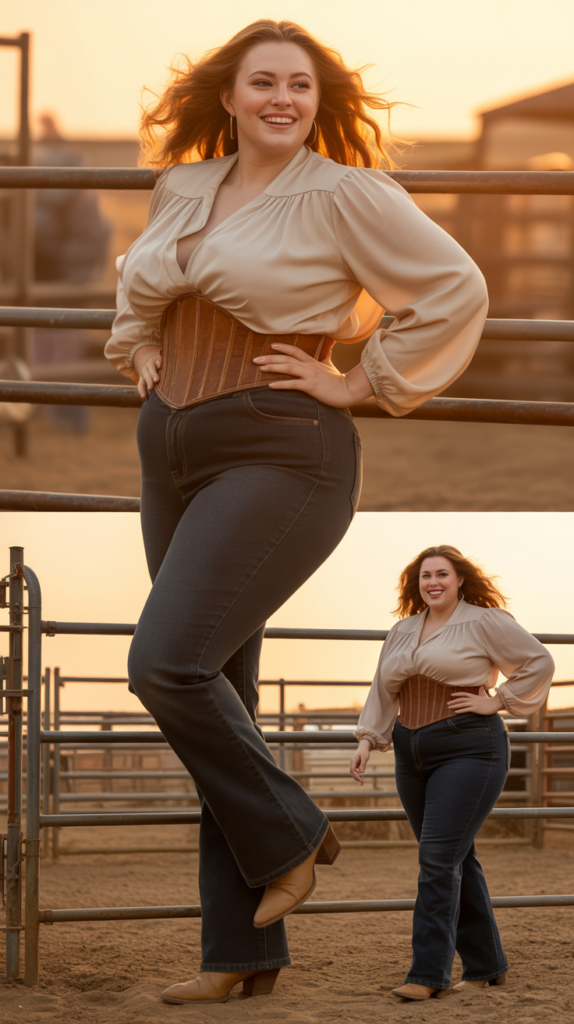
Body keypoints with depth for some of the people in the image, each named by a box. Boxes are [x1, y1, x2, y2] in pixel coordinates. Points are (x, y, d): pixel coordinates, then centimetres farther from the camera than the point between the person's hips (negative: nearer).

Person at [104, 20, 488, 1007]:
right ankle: (245, 951, 12)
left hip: (279, 456, -7)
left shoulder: (342, 193, -8)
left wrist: (362, 382, -10)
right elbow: (140, 282, 32)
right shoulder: (182, 188, 11)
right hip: (173, 452, 7)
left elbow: (456, 289, -10)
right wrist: (140, 352, 15)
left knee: (168, 665, -21)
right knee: (215, 695, 7)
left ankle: (287, 832, 4)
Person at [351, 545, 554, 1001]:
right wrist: (367, 741, 4)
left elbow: (539, 662, -3)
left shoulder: (485, 622, -4)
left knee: (439, 858, -14)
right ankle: (485, 965, 18)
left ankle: (429, 973, -13)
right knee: (457, 862, 10)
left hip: (469, 751, -7)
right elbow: (383, 692, 15)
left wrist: (496, 702, -7)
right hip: (415, 756, 7)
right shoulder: (403, 632, 13)